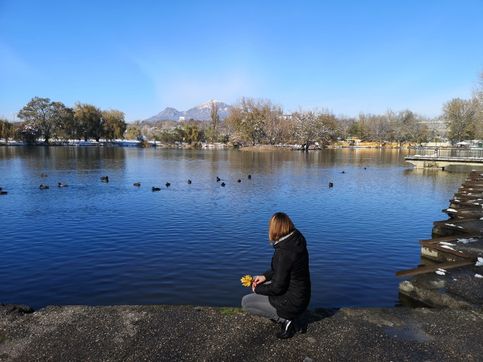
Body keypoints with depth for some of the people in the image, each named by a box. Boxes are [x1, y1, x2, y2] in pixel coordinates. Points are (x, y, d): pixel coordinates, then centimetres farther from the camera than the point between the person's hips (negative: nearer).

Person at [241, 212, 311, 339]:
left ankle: (285, 319, -1)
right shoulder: (297, 242, -3)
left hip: (291, 302, -8)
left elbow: (277, 288, -22)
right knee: (259, 284, 23)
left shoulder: (283, 252, -30)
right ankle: (290, 316, 14)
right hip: (301, 296, 8)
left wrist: (257, 289, -5)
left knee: (245, 302, 3)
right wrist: (265, 276, 7)